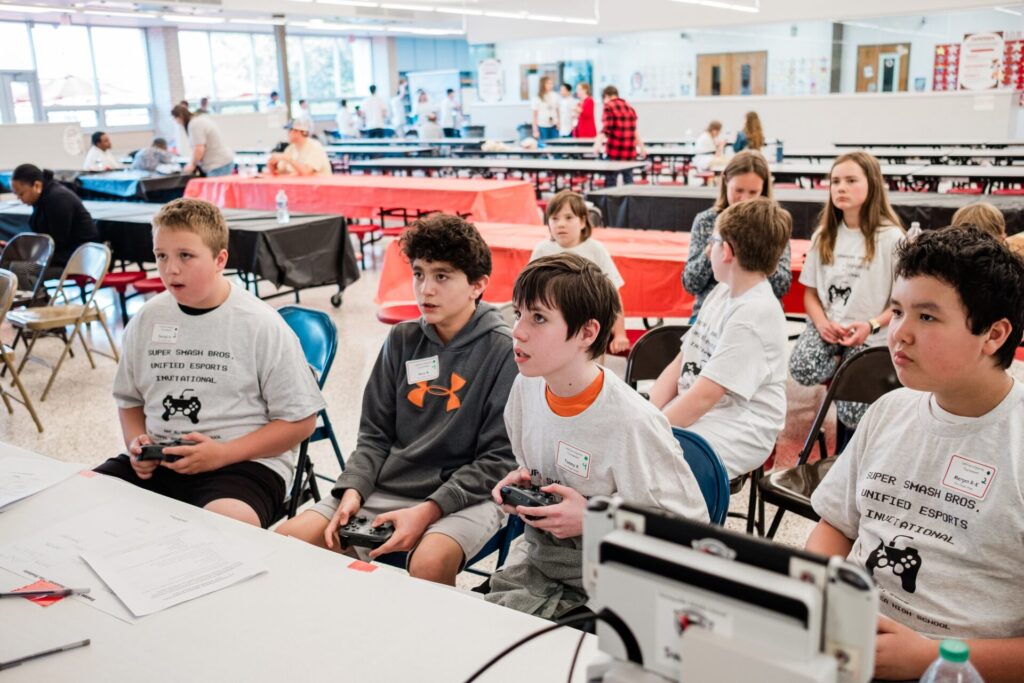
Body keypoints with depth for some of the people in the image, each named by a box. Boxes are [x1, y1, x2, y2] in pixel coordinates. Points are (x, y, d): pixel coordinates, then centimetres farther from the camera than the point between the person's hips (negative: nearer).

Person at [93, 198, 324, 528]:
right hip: (156, 462, 6)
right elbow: (130, 399, 24)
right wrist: (136, 442, 1)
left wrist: (223, 454, -14)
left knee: (225, 525, -37)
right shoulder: (147, 319, 9)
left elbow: (299, 421, -4)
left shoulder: (261, 324, -6)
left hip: (245, 463, -5)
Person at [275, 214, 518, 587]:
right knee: (286, 540, -10)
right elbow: (375, 435, 11)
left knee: (428, 564, -35)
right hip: (387, 487, 5)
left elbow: (499, 459, -9)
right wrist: (353, 491, -7)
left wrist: (428, 511, -18)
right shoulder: (402, 340, 9)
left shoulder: (504, 351, -7)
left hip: (465, 497, -5)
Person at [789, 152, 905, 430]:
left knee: (853, 416, -17)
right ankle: (839, 370, 2)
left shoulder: (891, 237, -6)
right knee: (802, 369, -31)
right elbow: (811, 292, 10)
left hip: (869, 336, -3)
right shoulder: (823, 236, 8)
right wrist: (822, 322, -11)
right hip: (825, 328, 3)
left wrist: (871, 325, -20)